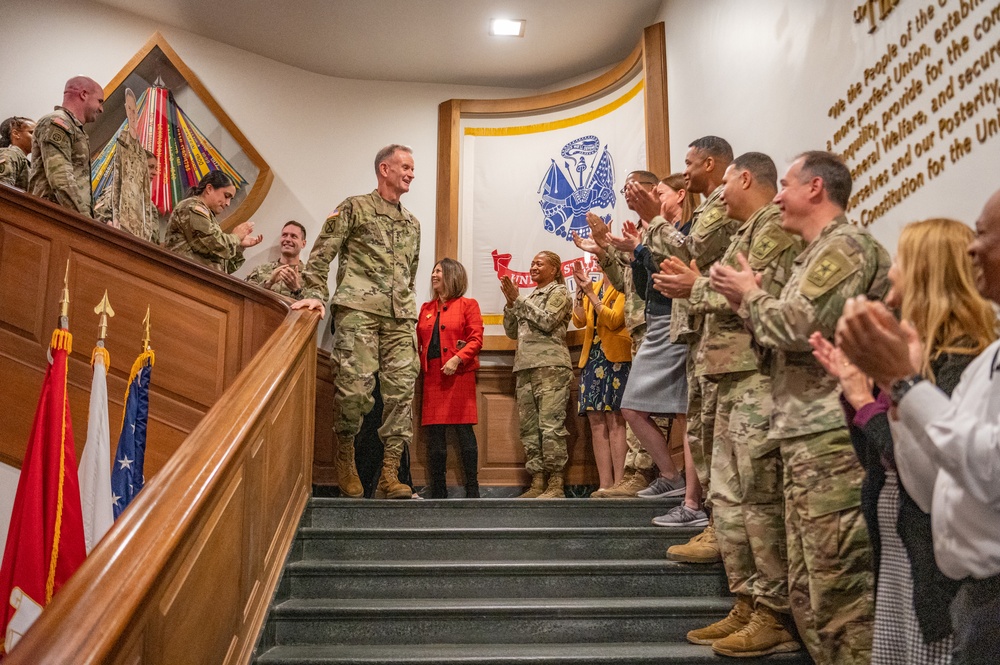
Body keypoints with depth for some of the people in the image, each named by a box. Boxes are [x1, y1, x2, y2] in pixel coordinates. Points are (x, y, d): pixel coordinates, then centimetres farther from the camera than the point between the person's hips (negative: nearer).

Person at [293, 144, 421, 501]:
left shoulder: (412, 224, 24)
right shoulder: (354, 208, 7)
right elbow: (321, 253, 0)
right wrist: (315, 294, -11)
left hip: (400, 316, 6)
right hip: (358, 309, -5)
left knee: (401, 390, -4)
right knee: (354, 385, -14)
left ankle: (389, 475, -1)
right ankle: (345, 461, 9)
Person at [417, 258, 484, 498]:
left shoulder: (467, 305, 4)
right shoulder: (426, 308, 19)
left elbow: (476, 339, -4)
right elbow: (419, 341, 16)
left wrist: (457, 359, -17)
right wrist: (420, 363, -2)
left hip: (459, 374, -5)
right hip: (432, 375, 5)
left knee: (464, 430, -4)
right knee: (434, 433, 3)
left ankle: (472, 488, 2)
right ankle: (438, 491, 9)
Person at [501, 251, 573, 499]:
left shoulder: (559, 292, 6)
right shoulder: (529, 297, 26)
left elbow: (547, 321, -10)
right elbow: (512, 332, 20)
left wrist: (518, 299, -4)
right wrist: (510, 302, 8)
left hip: (550, 366, -7)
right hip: (525, 367, 7)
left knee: (551, 425, -12)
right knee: (529, 428, 2)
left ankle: (555, 485, -11)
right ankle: (537, 483, 5)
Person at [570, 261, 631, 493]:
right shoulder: (593, 286, 20)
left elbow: (614, 320, -12)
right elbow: (579, 321, 9)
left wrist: (590, 293, -11)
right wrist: (579, 290, -1)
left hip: (615, 358, -7)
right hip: (591, 358, 7)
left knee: (615, 422, -10)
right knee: (597, 424, 2)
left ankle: (619, 484, -10)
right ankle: (605, 485, 2)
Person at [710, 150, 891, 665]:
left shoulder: (846, 246, -8)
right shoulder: (820, 254, 23)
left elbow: (797, 327, -20)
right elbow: (787, 338, 22)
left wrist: (751, 293, -2)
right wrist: (743, 303, 9)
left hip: (834, 441, -10)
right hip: (805, 440, 10)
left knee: (841, 589, -6)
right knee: (808, 590, 14)